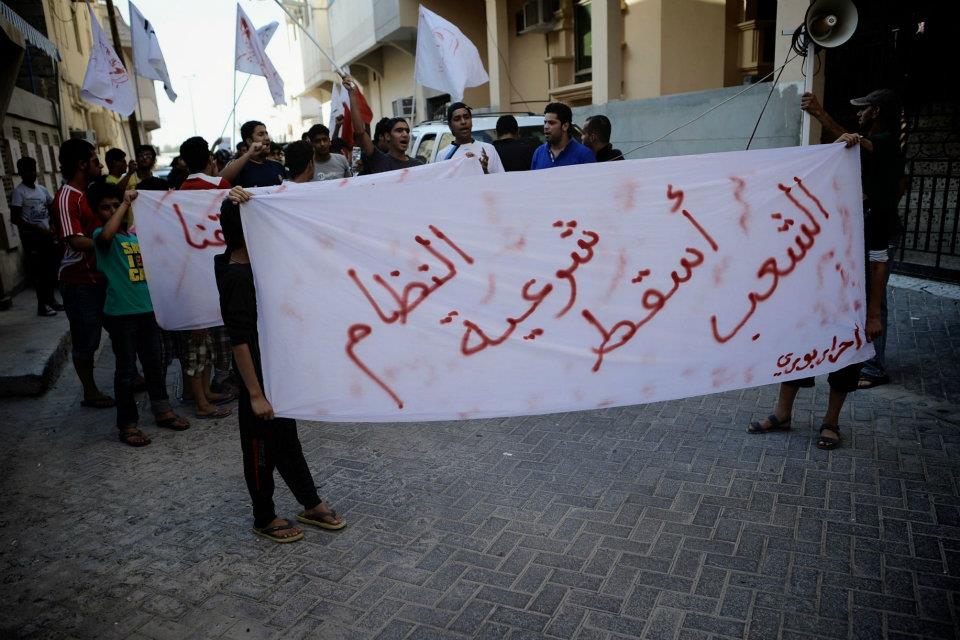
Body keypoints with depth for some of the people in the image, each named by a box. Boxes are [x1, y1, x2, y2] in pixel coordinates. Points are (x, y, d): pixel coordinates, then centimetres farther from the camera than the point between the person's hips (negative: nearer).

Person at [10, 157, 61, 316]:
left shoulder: (42, 189, 11)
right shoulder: (18, 192, -8)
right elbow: (15, 218, -14)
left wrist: (52, 226, 3)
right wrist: (38, 229, -19)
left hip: (47, 235, 6)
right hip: (31, 237, -6)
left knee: (51, 268, 9)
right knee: (38, 271, -4)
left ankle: (50, 299, 22)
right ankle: (42, 304, 2)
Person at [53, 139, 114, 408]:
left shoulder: (89, 192, 9)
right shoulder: (66, 197, -18)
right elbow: (76, 241, -28)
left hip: (101, 277, 9)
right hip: (80, 282, -9)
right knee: (85, 340, 5)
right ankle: (90, 393, 19)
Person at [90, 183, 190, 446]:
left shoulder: (136, 232, 11)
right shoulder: (100, 235, -6)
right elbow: (107, 235, -32)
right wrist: (126, 202, -25)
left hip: (148, 309, 6)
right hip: (121, 314, -6)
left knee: (154, 363, 16)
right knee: (127, 370, 3)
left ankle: (162, 411, 30)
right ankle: (128, 424, 15)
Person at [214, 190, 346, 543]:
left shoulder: (251, 265, 3)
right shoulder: (237, 277, -23)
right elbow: (239, 340, -26)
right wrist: (255, 394, -26)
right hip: (259, 376, -9)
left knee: (287, 440, 20)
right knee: (262, 449, 9)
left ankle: (311, 504, 35)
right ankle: (264, 518, 28)